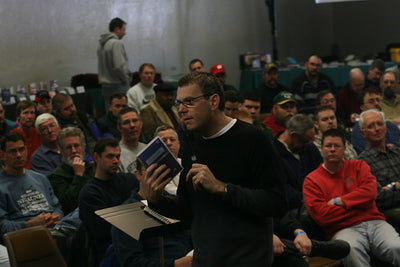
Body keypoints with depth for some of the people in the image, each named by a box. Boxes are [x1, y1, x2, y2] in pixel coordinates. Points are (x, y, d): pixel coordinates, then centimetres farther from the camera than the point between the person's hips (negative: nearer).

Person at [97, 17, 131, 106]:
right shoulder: (116, 43, -14)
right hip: (117, 86, -9)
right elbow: (119, 67, -21)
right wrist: (126, 79, -6)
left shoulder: (101, 44, 13)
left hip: (105, 86, 9)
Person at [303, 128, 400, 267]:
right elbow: (320, 215, -5)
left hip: (374, 223, 3)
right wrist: (358, 204, 1)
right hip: (343, 229, -3)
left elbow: (370, 192, 2)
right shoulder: (312, 180, 9)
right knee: (352, 250, -39)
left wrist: (339, 201, -3)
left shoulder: (358, 166, 19)